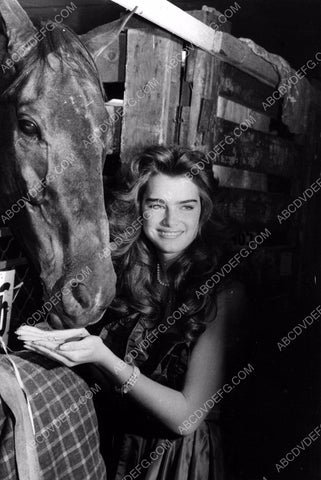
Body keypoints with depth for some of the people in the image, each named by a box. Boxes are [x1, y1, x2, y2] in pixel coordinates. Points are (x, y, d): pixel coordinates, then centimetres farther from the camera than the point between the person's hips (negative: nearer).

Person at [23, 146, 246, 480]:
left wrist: (104, 359, -30)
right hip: (117, 447, 5)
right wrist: (65, 338, -16)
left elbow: (187, 417, -22)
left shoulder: (222, 292, -20)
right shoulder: (124, 273, -6)